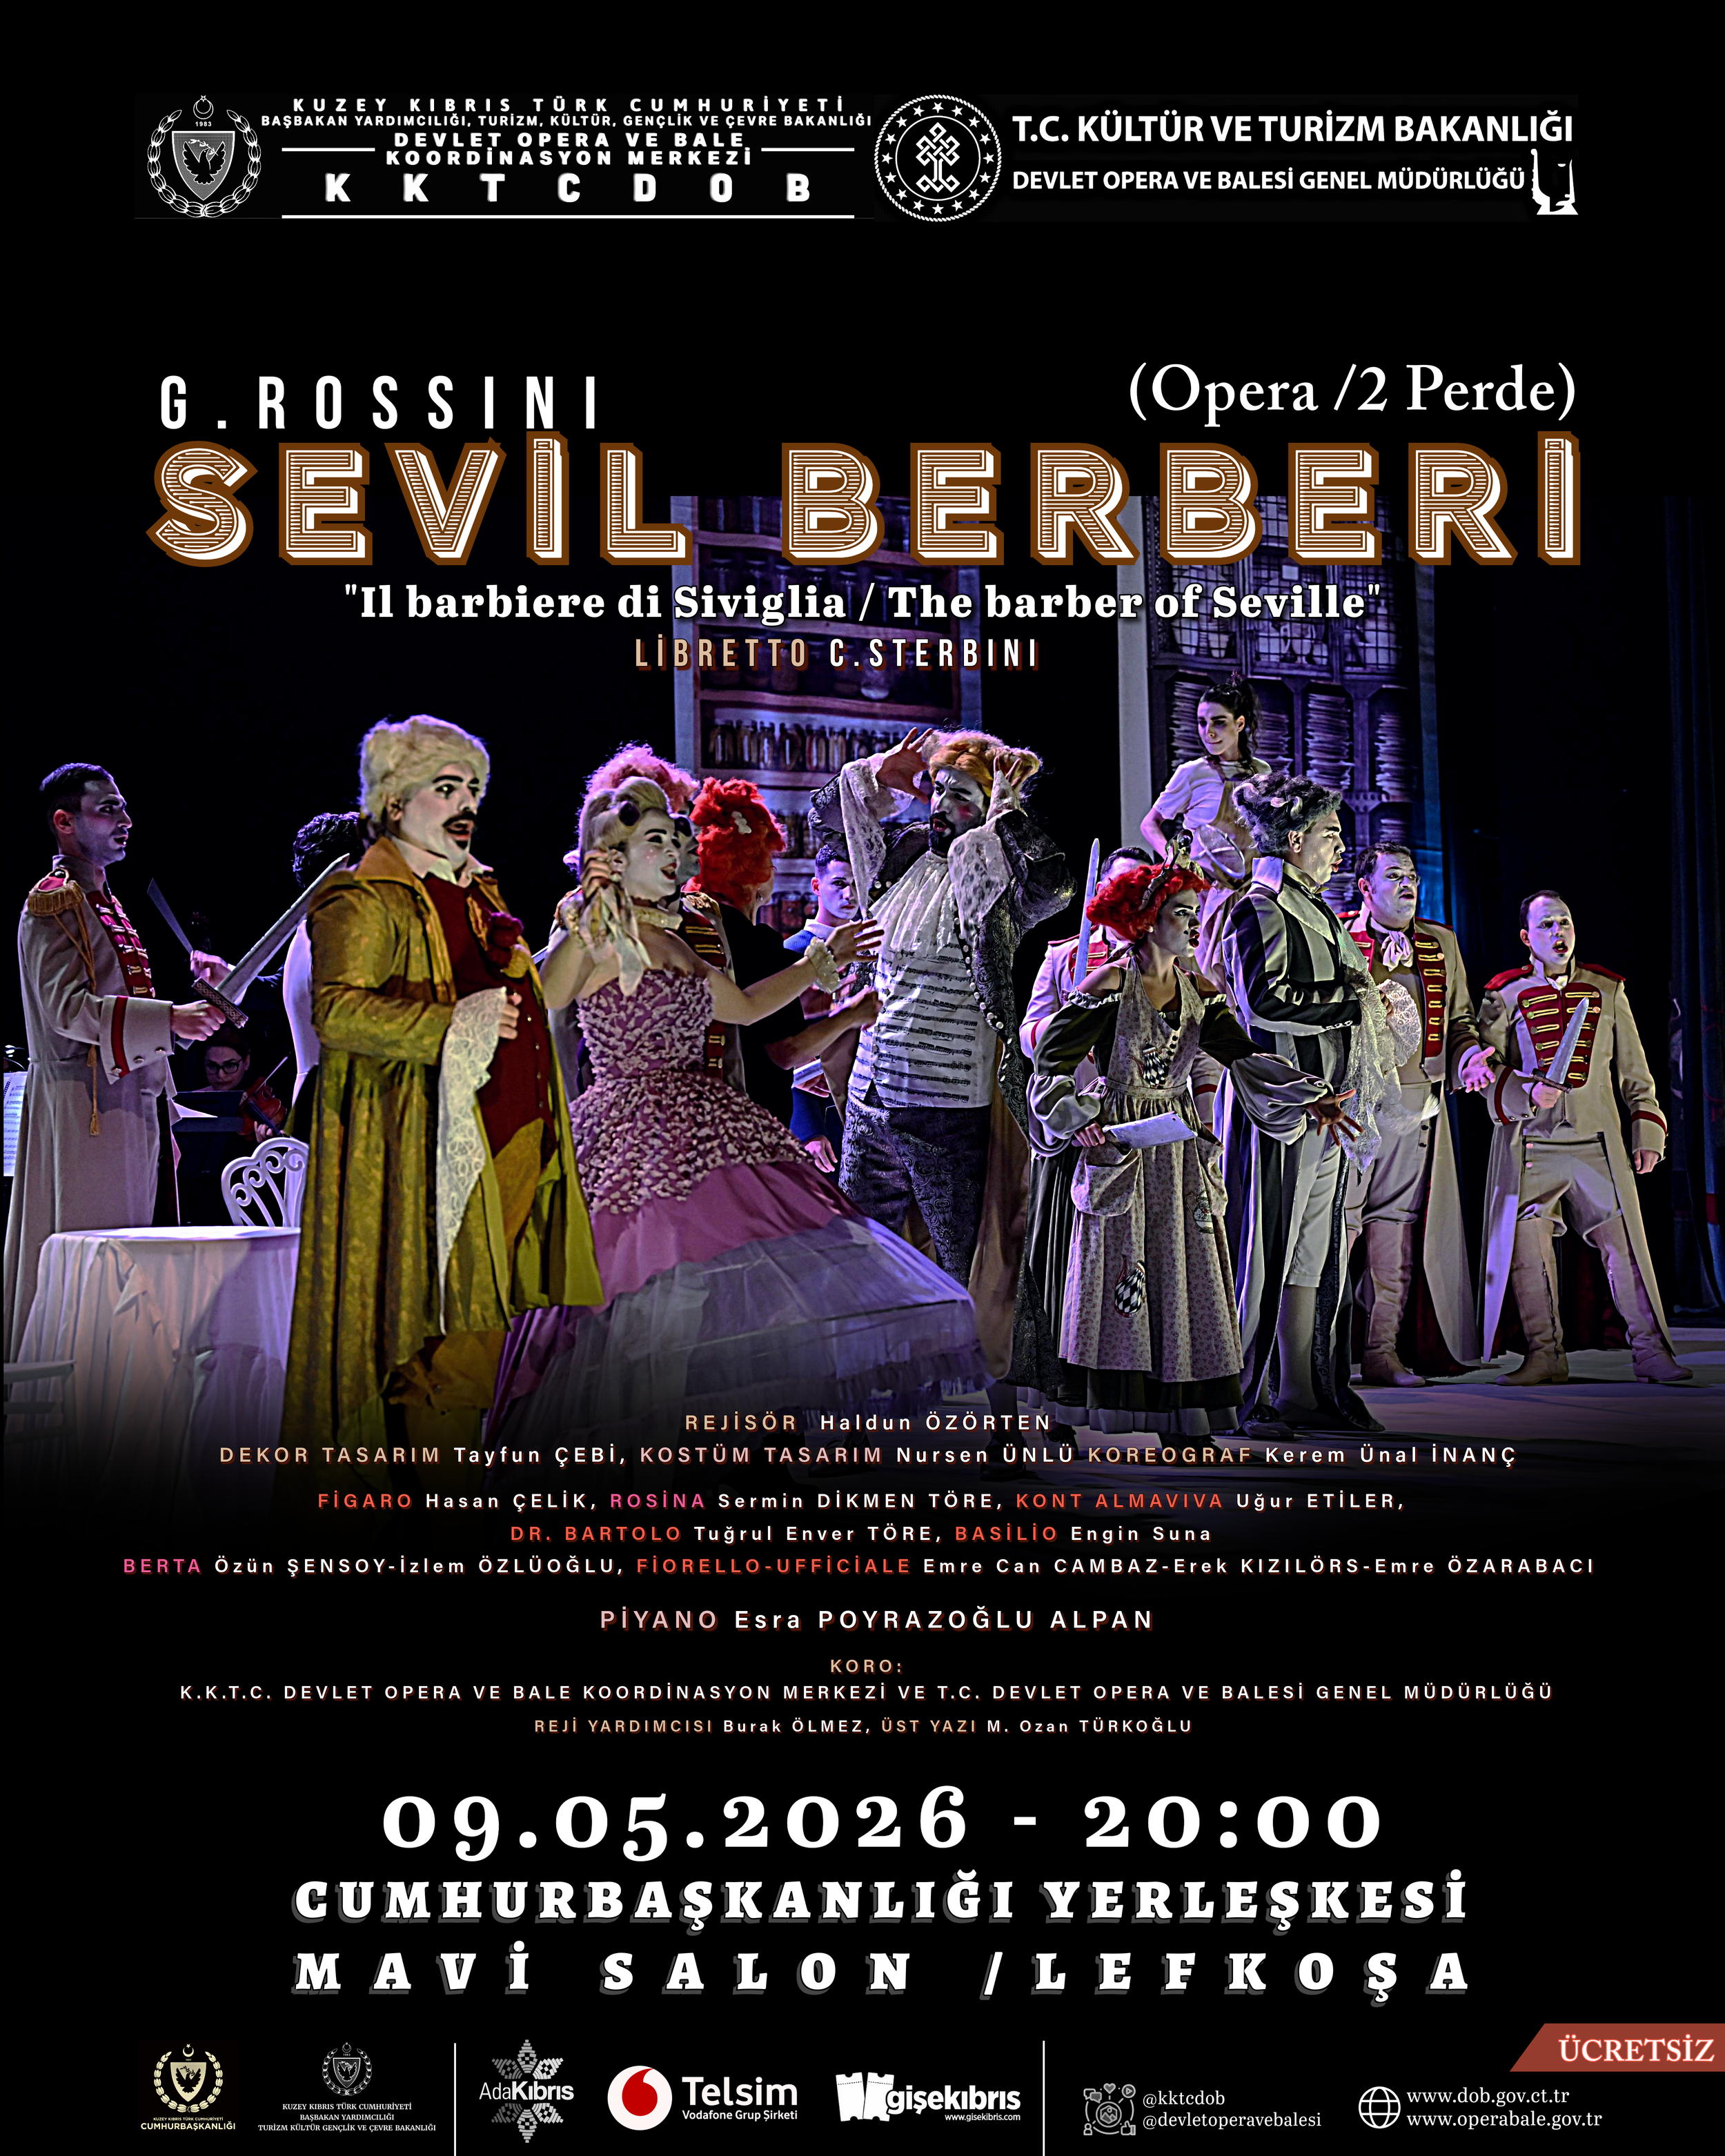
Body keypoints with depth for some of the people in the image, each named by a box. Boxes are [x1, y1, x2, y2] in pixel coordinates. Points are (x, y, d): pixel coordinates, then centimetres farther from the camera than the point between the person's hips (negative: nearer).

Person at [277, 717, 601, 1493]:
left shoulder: (478, 891, 23)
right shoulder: (366, 899, -5)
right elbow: (338, 1011, -19)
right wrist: (453, 1024, -23)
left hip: (514, 1146, 8)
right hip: (435, 1151, -8)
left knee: (507, 1324, 5)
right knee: (455, 1341, -10)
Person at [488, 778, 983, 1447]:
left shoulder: (668, 938, 19)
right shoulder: (594, 938, -8)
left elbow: (744, 1007, 29)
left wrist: (823, 959, 31)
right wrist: (584, 922, -31)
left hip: (703, 1128, 9)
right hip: (635, 1134, -9)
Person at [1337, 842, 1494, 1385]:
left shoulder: (1440, 944, 18)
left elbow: (1459, 1019, 23)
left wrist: (1469, 1057, 5)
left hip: (1417, 1106, 5)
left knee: (1396, 1228, 4)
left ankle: (1382, 1351, 9)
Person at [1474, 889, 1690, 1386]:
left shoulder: (1607, 989, 12)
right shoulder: (1505, 995, 6)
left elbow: (1634, 1069, 15)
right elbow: (1487, 1067, 5)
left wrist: (1647, 1131, 9)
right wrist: (1526, 1092, -13)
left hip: (1597, 1141, 1)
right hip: (1529, 1143, -1)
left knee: (1624, 1243, -5)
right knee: (1527, 1247, -4)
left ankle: (1650, 1351, 3)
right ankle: (1546, 1355, 6)